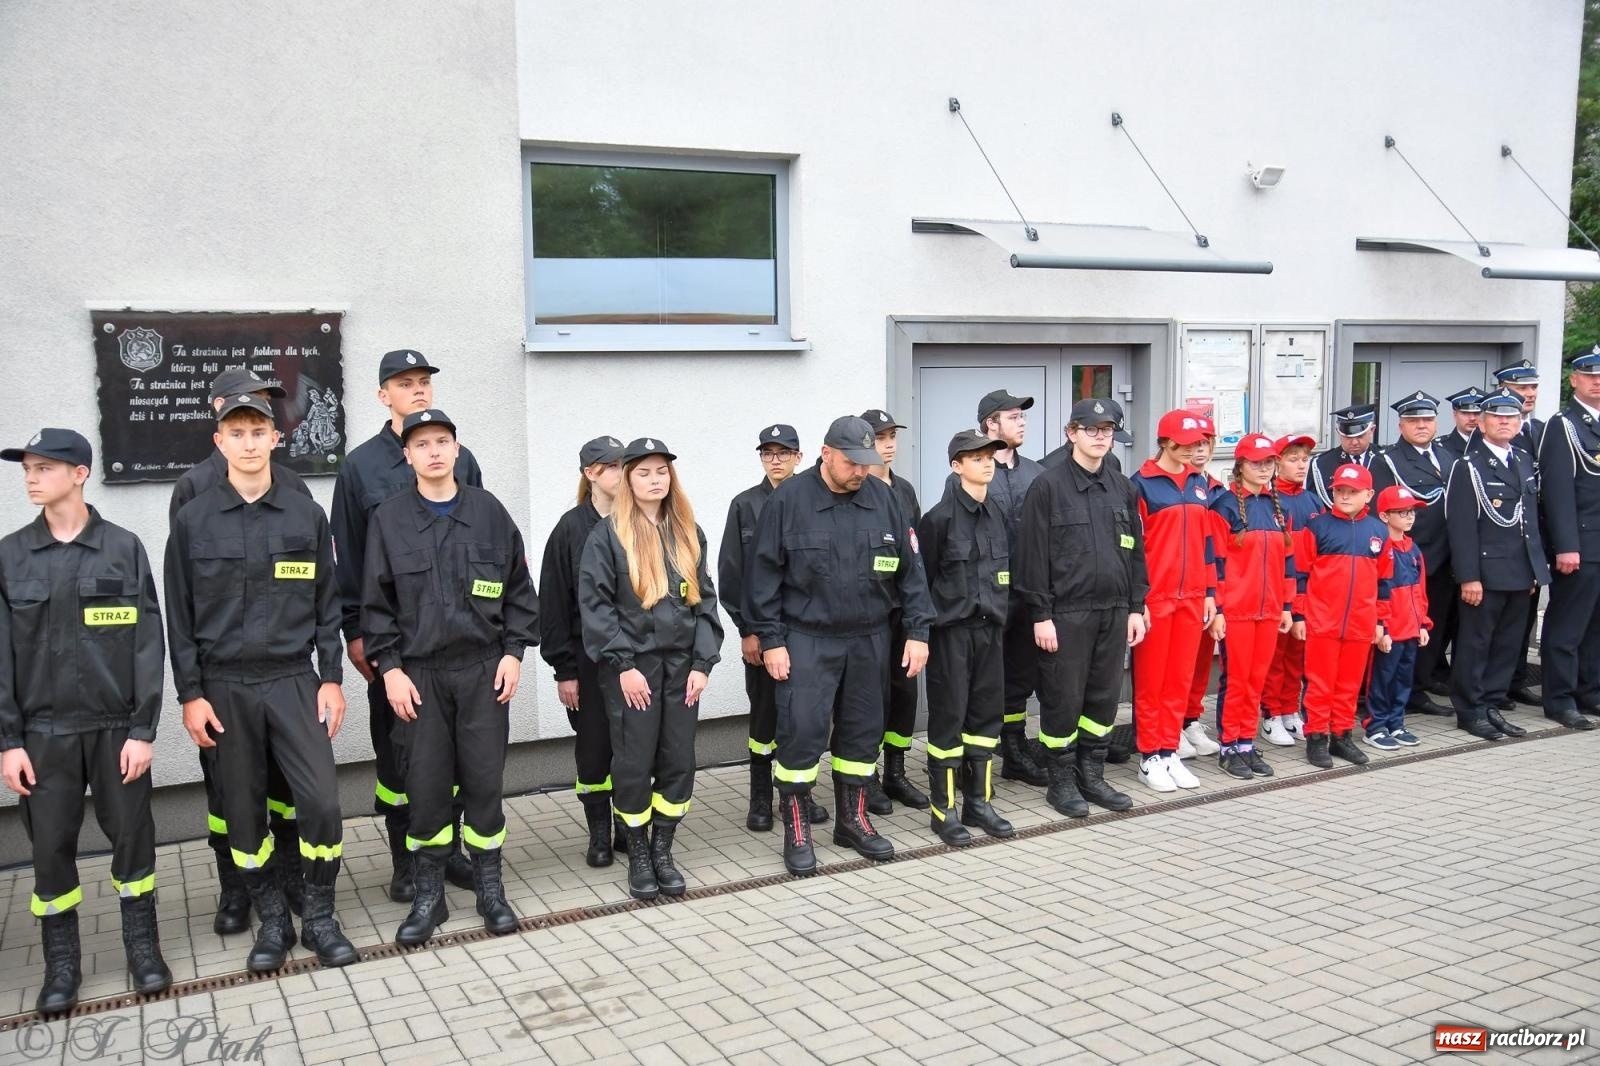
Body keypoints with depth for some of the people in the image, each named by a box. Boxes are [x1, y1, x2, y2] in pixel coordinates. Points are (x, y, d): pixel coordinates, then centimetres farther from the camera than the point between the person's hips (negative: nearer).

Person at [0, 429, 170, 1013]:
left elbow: (148, 643, -3)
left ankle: (142, 947, 22)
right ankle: (61, 964, 20)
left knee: (132, 835, 6)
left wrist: (143, 729, -8)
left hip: (116, 724, -1)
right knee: (51, 846, 6)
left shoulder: (124, 548, -2)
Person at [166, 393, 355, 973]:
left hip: (294, 681, 0)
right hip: (225, 687, 0)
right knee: (244, 813, 8)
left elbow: (327, 605, 6)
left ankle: (320, 916, 11)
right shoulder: (193, 521, 1)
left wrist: (331, 678, 1)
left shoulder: (306, 515, 3)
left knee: (322, 802, -8)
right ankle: (273, 921, 23)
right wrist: (190, 694, -3)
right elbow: (180, 616, 2)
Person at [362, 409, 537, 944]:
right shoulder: (389, 518, 1)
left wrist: (513, 651, 0)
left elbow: (519, 589, 6)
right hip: (418, 673, 0)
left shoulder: (489, 512, 3)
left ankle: (490, 889, 19)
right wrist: (390, 667, -5)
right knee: (425, 786, 3)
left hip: (483, 669, 1)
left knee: (484, 780, 5)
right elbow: (376, 602, 2)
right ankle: (427, 897, 18)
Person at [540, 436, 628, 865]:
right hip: (589, 658, -2)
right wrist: (564, 669, -5)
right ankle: (599, 834, 21)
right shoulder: (571, 528, -3)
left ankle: (628, 826, 23)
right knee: (594, 747, 6)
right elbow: (554, 602, -2)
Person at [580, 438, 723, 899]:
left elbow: (705, 600, 9)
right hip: (632, 666, -4)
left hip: (681, 663, 4)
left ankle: (663, 850, 20)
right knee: (634, 762, 1)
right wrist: (622, 664, -13)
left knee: (679, 760, 6)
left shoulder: (689, 533, 10)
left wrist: (703, 662, 0)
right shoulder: (608, 534, -4)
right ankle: (638, 855, 17)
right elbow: (594, 604, -8)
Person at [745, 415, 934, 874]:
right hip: (807, 641, -4)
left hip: (868, 639, 4)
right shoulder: (789, 500, -8)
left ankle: (852, 819, 29)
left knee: (863, 731, 12)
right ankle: (796, 830, 9)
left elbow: (910, 569, 6)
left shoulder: (884, 499, 1)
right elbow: (763, 574, -6)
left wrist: (918, 631, 1)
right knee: (802, 732, -6)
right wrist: (771, 640, -8)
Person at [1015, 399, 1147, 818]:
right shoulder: (1048, 486, -5)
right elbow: (1033, 555, -8)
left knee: (1105, 698, 11)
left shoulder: (1122, 487, 12)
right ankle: (1061, 781, 15)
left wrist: (1136, 607, 10)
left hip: (1114, 611, 5)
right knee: (1063, 700, 2)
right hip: (1066, 613, -5)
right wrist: (1040, 614, -12)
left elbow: (1136, 550, 15)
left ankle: (1092, 776, 24)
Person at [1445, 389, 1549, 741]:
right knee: (1476, 643, 1)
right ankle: (1470, 711, 11)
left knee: (1508, 644, 10)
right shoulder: (1468, 466, -7)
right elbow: (1462, 526, -12)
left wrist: (1536, 568, 13)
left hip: (1521, 573, 7)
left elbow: (1532, 518, 18)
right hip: (1486, 572, -7)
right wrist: (1469, 577, -17)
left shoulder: (1524, 462, 15)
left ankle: (1491, 705, 20)